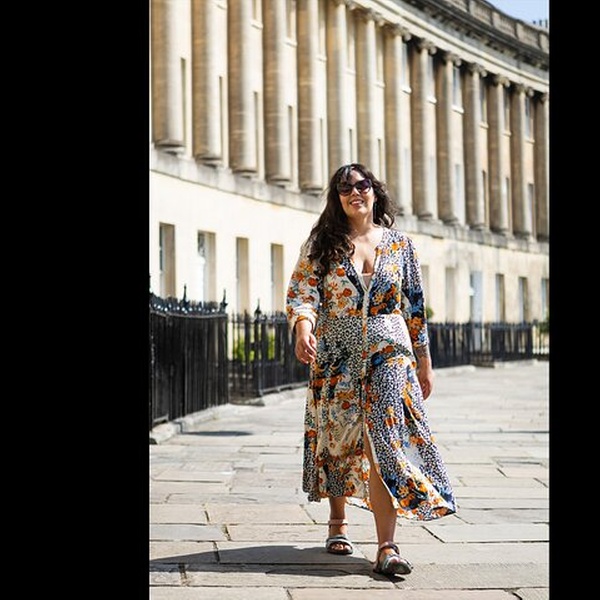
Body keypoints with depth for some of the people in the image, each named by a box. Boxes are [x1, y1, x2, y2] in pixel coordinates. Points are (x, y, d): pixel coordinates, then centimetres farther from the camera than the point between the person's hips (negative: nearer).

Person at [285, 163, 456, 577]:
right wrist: (303, 327, -27)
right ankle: (338, 521, 33)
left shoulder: (400, 244, 8)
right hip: (336, 356, 1)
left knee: (385, 442, -12)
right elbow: (302, 290, -6)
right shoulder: (322, 244, 5)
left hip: (389, 353, -1)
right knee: (337, 439, 9)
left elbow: (415, 306, 12)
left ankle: (387, 547, -17)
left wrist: (425, 361, 12)